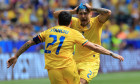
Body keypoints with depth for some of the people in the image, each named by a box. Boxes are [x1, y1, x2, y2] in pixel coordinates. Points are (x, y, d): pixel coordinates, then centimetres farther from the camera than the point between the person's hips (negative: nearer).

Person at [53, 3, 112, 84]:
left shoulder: (96, 22, -7)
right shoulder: (75, 22, 3)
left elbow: (108, 13, -24)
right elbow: (56, 14, 5)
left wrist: (92, 9, -14)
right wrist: (73, 11, -3)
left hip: (91, 62, -5)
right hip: (76, 61, 5)